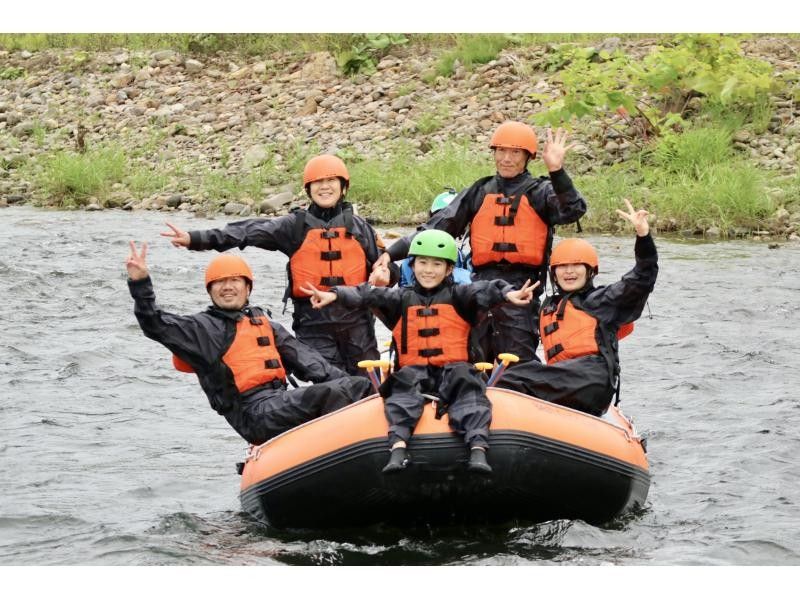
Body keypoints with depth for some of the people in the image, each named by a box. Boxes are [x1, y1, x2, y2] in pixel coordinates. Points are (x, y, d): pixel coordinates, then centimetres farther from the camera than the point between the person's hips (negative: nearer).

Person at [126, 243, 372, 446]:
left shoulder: (265, 325, 26)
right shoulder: (203, 328, 7)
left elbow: (305, 359, 21)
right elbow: (156, 325, -5)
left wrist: (340, 378, 7)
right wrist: (140, 283, -17)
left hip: (282, 401, 7)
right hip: (254, 414, -7)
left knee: (359, 386, -7)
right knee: (328, 394, -28)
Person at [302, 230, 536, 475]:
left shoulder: (457, 296, 9)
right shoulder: (402, 299, 14)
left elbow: (482, 291, -12)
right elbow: (368, 295, -1)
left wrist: (507, 293, -35)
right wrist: (334, 295, -19)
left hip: (453, 372, -1)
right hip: (413, 372, 1)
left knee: (467, 389, -30)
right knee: (404, 387, -30)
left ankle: (478, 448, -47)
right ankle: (398, 447, -49)